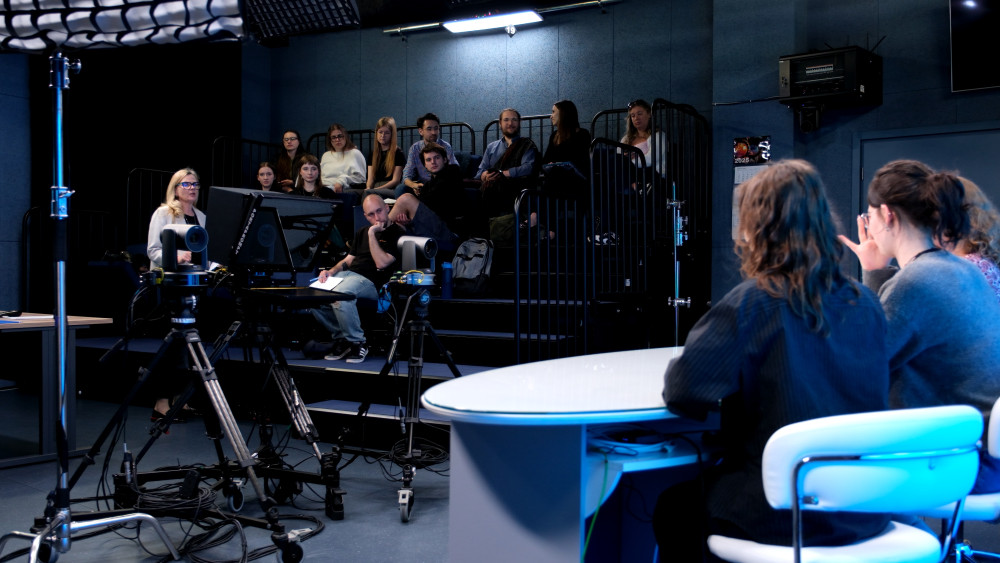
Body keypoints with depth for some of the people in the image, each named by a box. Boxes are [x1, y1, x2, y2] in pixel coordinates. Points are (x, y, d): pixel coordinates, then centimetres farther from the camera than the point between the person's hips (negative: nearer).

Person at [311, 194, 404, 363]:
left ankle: (358, 343, -19)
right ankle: (341, 338, -3)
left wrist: (372, 234, -11)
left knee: (340, 294, -38)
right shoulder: (362, 232, 24)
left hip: (371, 280, -8)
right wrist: (331, 271, 6)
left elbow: (382, 263, -12)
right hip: (348, 273, 8)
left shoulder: (397, 233, 0)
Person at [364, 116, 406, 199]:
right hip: (376, 188, 4)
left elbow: (396, 180, -2)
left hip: (393, 190, -4)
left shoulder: (398, 153, 6)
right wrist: (368, 188, -11)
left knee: (368, 192, -36)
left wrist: (376, 189, -15)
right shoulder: (373, 152, 22)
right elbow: (371, 178, 14)